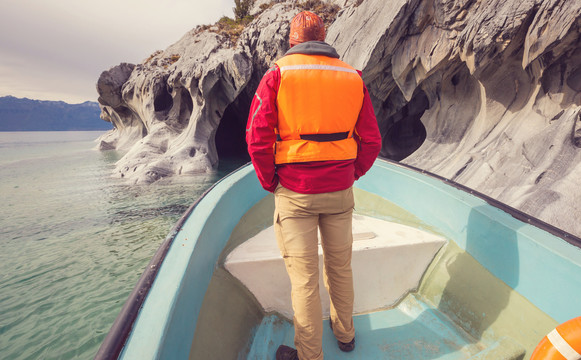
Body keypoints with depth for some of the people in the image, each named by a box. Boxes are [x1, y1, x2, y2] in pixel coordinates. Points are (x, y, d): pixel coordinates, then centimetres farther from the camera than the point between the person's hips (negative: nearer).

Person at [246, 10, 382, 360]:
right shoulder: (353, 77, 6)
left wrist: (270, 182, 2)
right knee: (340, 266, 21)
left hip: (295, 193, -3)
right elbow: (371, 141, 4)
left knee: (304, 277, 8)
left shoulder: (277, 74, -4)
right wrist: (350, 175, 13)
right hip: (340, 191, 4)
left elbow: (258, 138, -11)